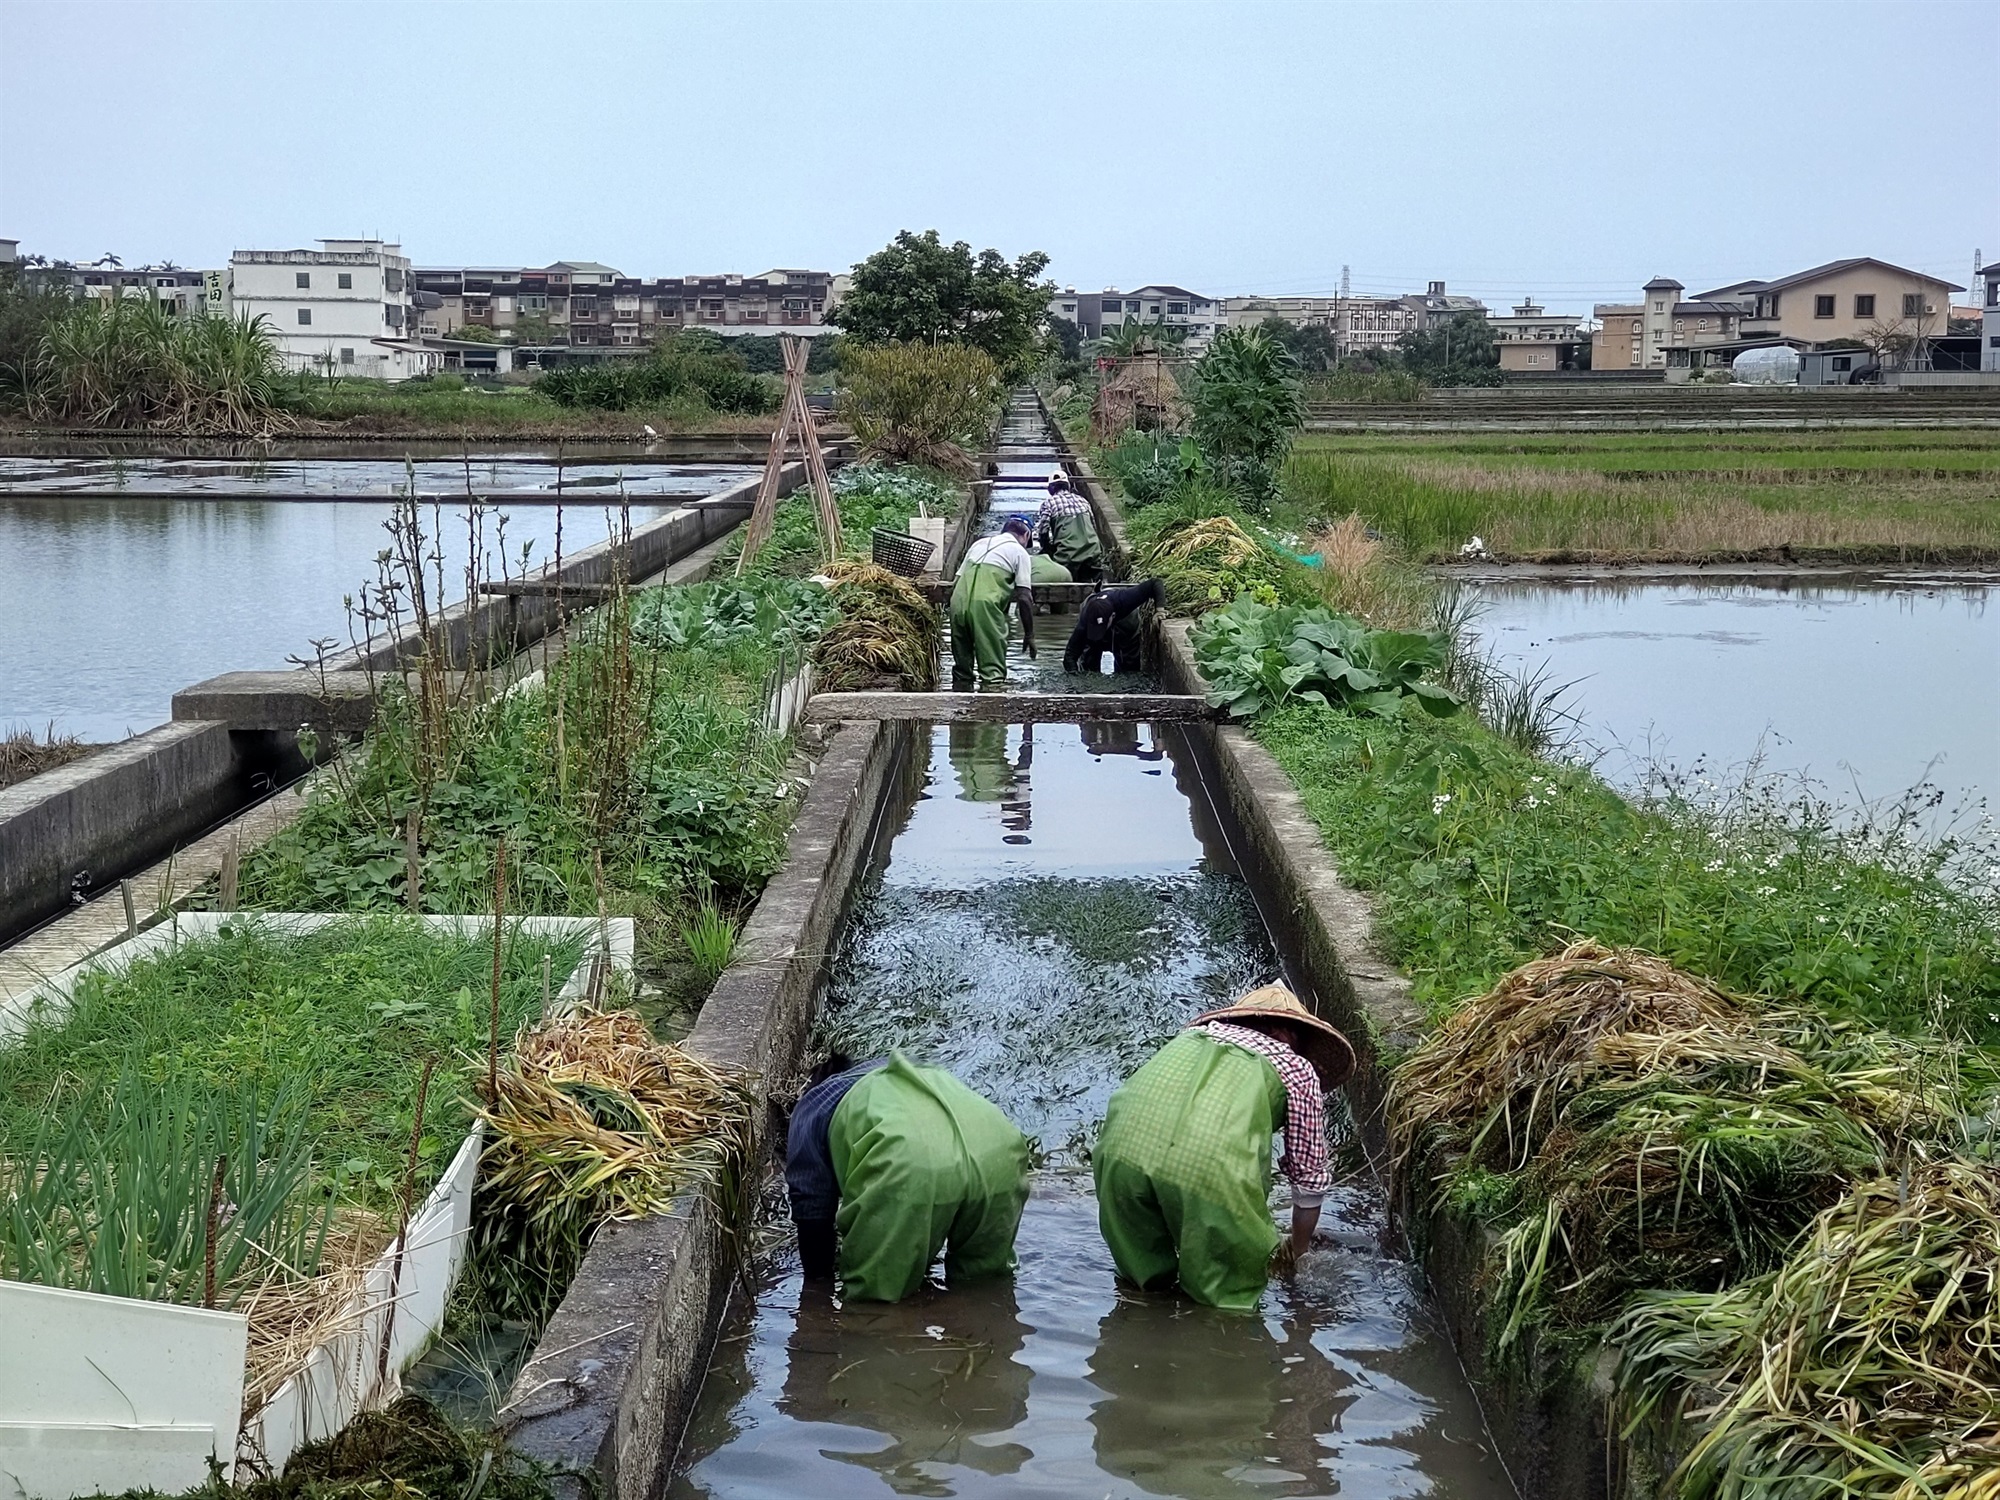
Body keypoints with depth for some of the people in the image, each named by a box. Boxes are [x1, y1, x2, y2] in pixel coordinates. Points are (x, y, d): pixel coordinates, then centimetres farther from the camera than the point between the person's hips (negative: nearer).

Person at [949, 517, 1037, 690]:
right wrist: (1029, 634, 9)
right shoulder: (1020, 552, 11)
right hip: (986, 605, -5)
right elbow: (1024, 598, 4)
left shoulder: (979, 543, 28)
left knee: (961, 666, 16)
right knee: (993, 669, -3)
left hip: (958, 600, 5)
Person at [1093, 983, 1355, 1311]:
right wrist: (1296, 1254, 48)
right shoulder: (1300, 1071, 25)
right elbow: (1309, 1178, 31)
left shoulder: (1195, 1033, 35)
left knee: (1144, 1281, 27)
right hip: (1210, 1166, -4)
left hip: (1123, 1148, 4)